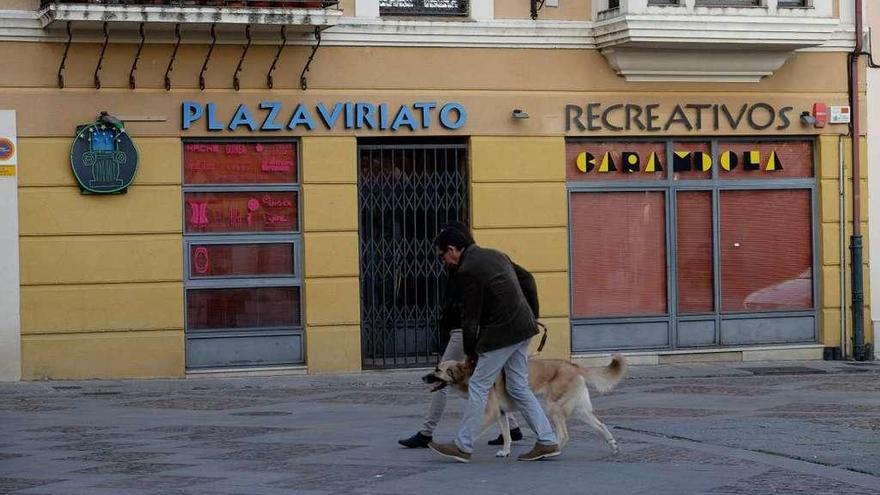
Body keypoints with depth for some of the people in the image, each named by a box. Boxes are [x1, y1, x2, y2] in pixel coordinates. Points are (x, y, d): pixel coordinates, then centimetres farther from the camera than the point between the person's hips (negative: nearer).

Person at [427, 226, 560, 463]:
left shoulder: (466, 270, -12)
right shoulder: (495, 255, 15)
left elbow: (470, 316, -9)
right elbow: (529, 284, 19)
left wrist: (470, 351, 2)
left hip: (501, 332, -9)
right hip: (522, 327, 9)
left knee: (478, 386, -1)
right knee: (519, 388, 13)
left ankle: (463, 446, 5)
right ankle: (547, 441, 10)